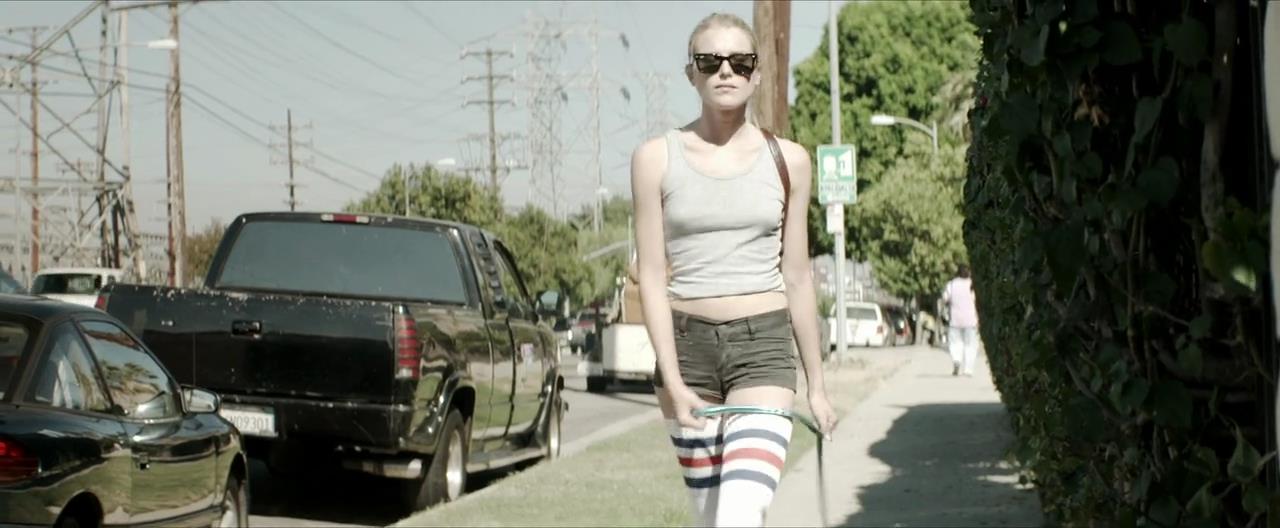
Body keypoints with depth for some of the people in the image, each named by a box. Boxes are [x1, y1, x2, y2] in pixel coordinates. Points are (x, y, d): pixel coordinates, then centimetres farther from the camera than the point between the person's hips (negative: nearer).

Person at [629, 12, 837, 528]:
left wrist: (816, 384, 12)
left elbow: (797, 278, 10)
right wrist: (673, 382, -11)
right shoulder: (657, 158, 2)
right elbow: (652, 276, -2)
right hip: (687, 343, 1)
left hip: (764, 344, -1)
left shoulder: (787, 160, 4)